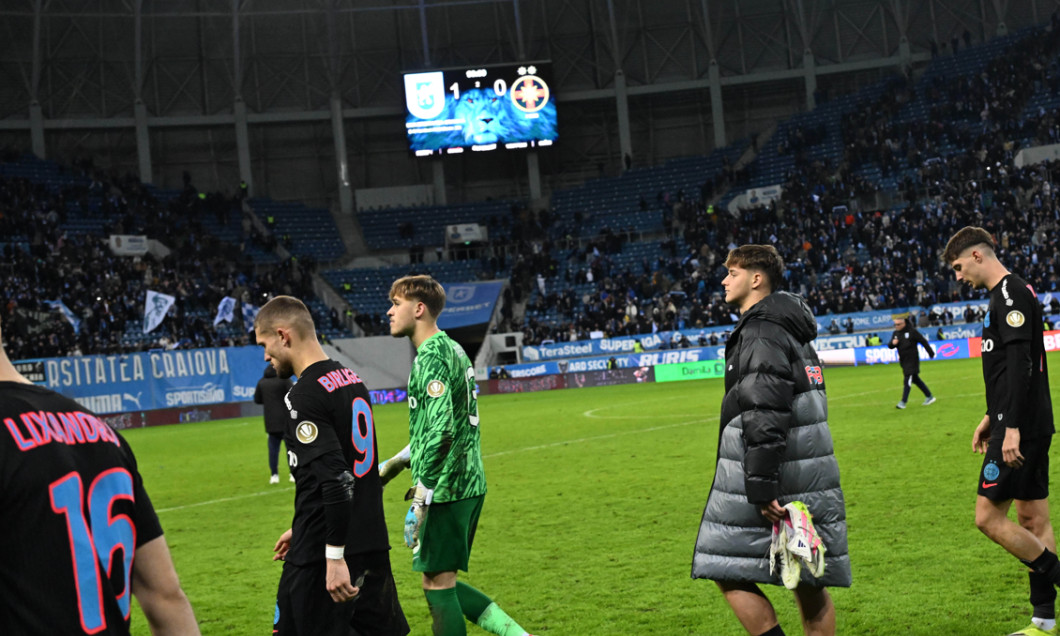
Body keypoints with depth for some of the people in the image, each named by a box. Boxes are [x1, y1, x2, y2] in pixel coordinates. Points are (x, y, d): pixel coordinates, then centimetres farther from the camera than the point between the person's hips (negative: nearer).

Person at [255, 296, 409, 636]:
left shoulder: (303, 396, -15)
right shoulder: (352, 379, 12)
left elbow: (336, 477, -24)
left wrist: (334, 556, -22)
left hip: (322, 556, -8)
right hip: (372, 542, 8)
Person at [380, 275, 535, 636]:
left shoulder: (432, 357, -15)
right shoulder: (451, 349, 16)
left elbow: (441, 430, -24)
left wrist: (421, 499, -23)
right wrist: (396, 462, 28)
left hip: (446, 489, -10)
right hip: (470, 484, 10)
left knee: (437, 584, 0)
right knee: (443, 582, 16)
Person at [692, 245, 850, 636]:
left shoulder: (761, 334, -13)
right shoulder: (790, 331, 19)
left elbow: (764, 420, -22)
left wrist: (761, 489, -24)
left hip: (773, 476, -9)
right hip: (810, 482, 10)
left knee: (732, 574, -1)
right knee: (809, 586, 10)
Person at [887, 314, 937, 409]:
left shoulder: (912, 331, -11)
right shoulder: (895, 333, 9)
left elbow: (923, 341, -5)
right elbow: (890, 346, 9)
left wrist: (931, 353, -1)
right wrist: (892, 343, -15)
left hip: (912, 359, -7)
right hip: (903, 361, 7)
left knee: (907, 380, -12)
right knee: (915, 379, 13)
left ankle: (903, 402, -14)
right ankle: (929, 397, 25)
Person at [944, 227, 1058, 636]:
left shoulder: (1010, 292, -14)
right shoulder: (1009, 293, 17)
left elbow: (1020, 364, -23)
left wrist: (1012, 427, -25)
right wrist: (991, 416, 28)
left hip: (1020, 430, -10)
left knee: (988, 518, -7)